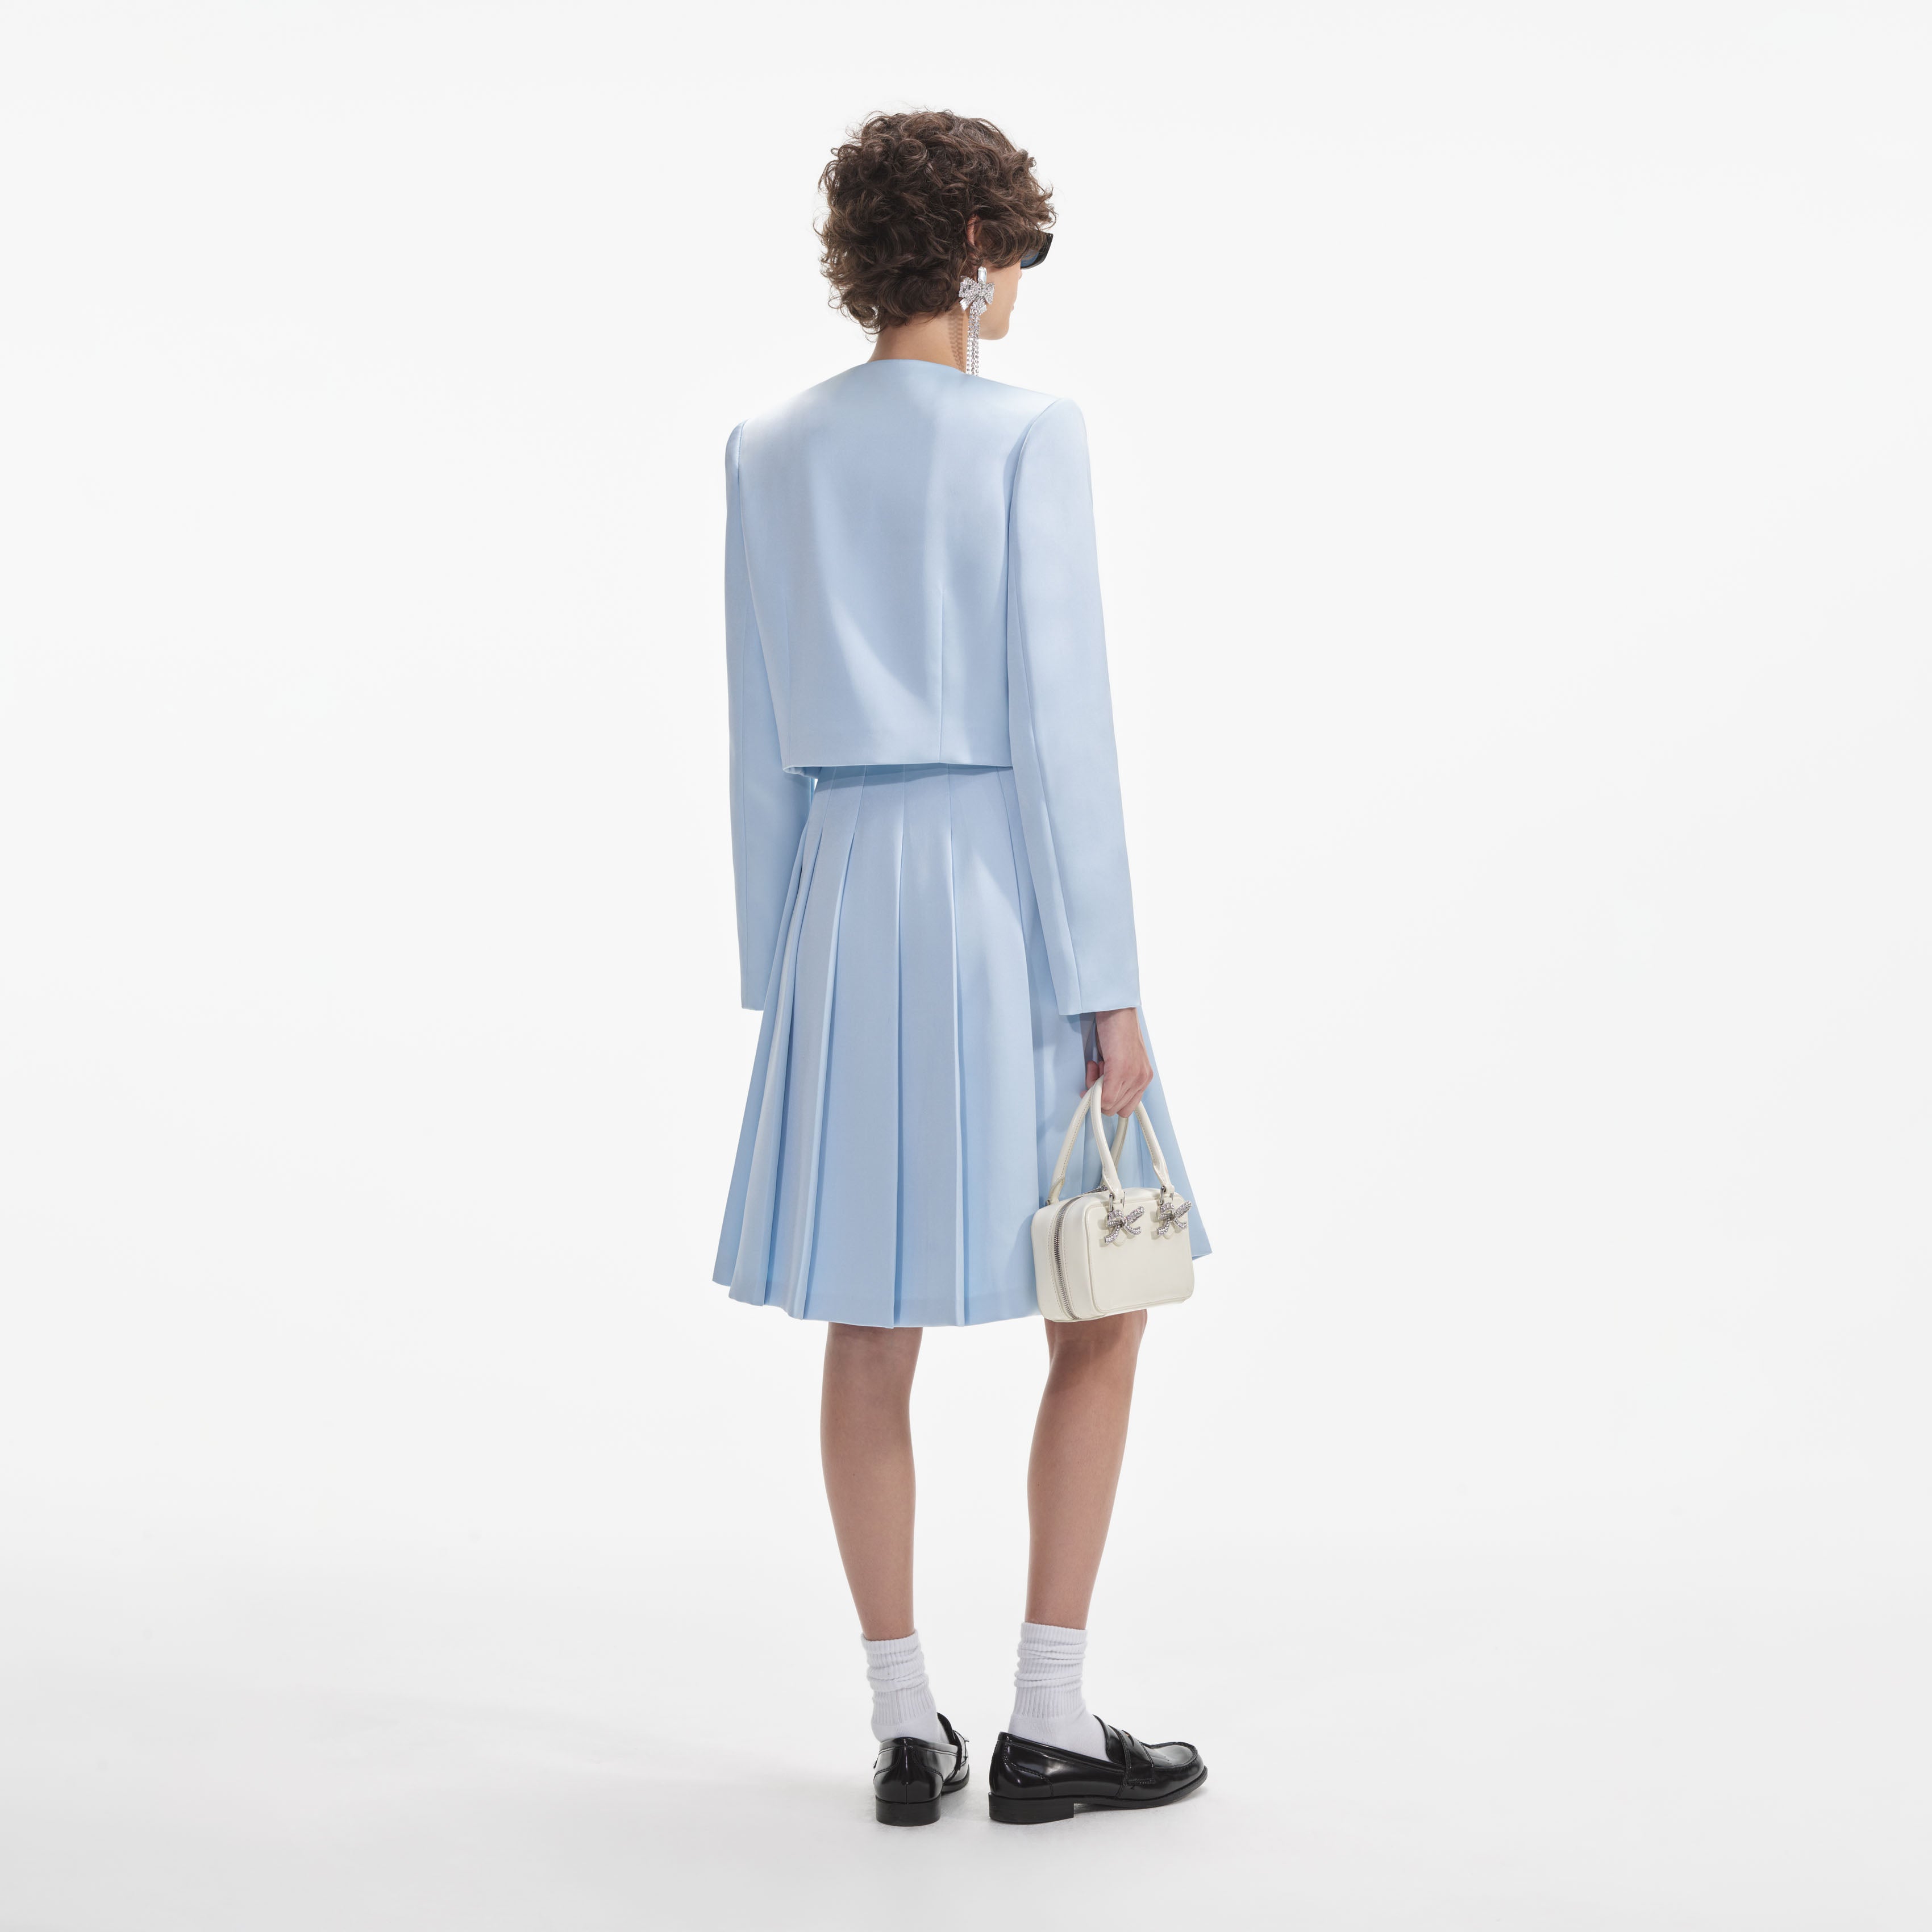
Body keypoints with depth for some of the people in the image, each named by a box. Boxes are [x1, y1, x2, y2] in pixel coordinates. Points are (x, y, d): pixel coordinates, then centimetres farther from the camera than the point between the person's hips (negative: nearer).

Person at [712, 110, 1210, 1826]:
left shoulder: (773, 455, 6)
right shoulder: (1028, 439, -9)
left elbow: (764, 738, 9)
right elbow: (1059, 719, -13)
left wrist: (780, 965, 15)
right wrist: (1108, 985, -9)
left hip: (844, 891, 5)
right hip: (1003, 881, -5)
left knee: (872, 1329, 8)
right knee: (1099, 1310, 8)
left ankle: (907, 1728, 15)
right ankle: (1048, 1719, 9)